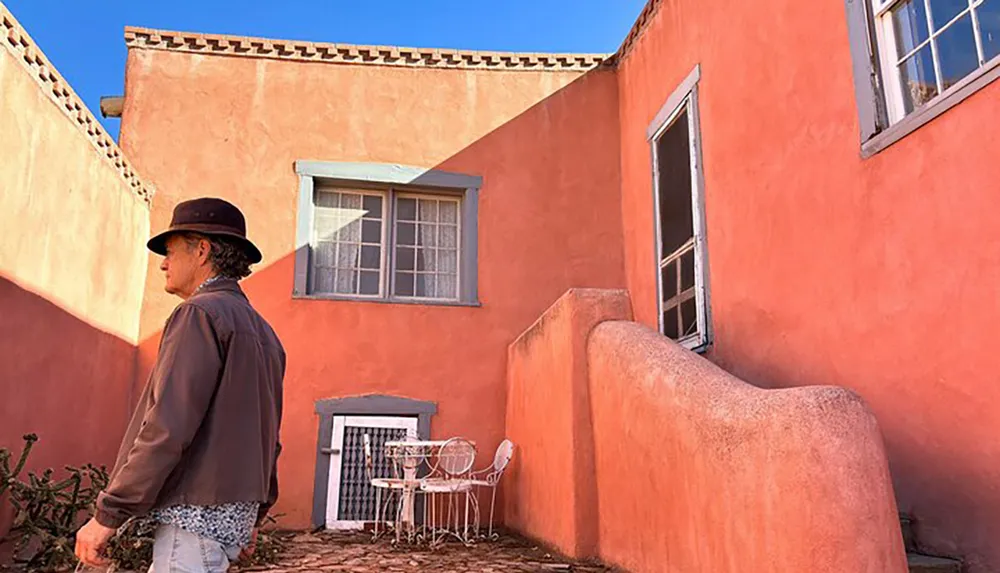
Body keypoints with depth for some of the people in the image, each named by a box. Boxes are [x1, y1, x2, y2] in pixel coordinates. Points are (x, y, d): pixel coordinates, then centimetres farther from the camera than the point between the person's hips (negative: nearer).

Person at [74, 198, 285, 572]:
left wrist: (108, 513, -14)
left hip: (199, 511, -9)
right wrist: (255, 513, 23)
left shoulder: (202, 313, -11)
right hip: (235, 510, 9)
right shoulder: (263, 332, 16)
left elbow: (169, 425, -20)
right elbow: (268, 434, 18)